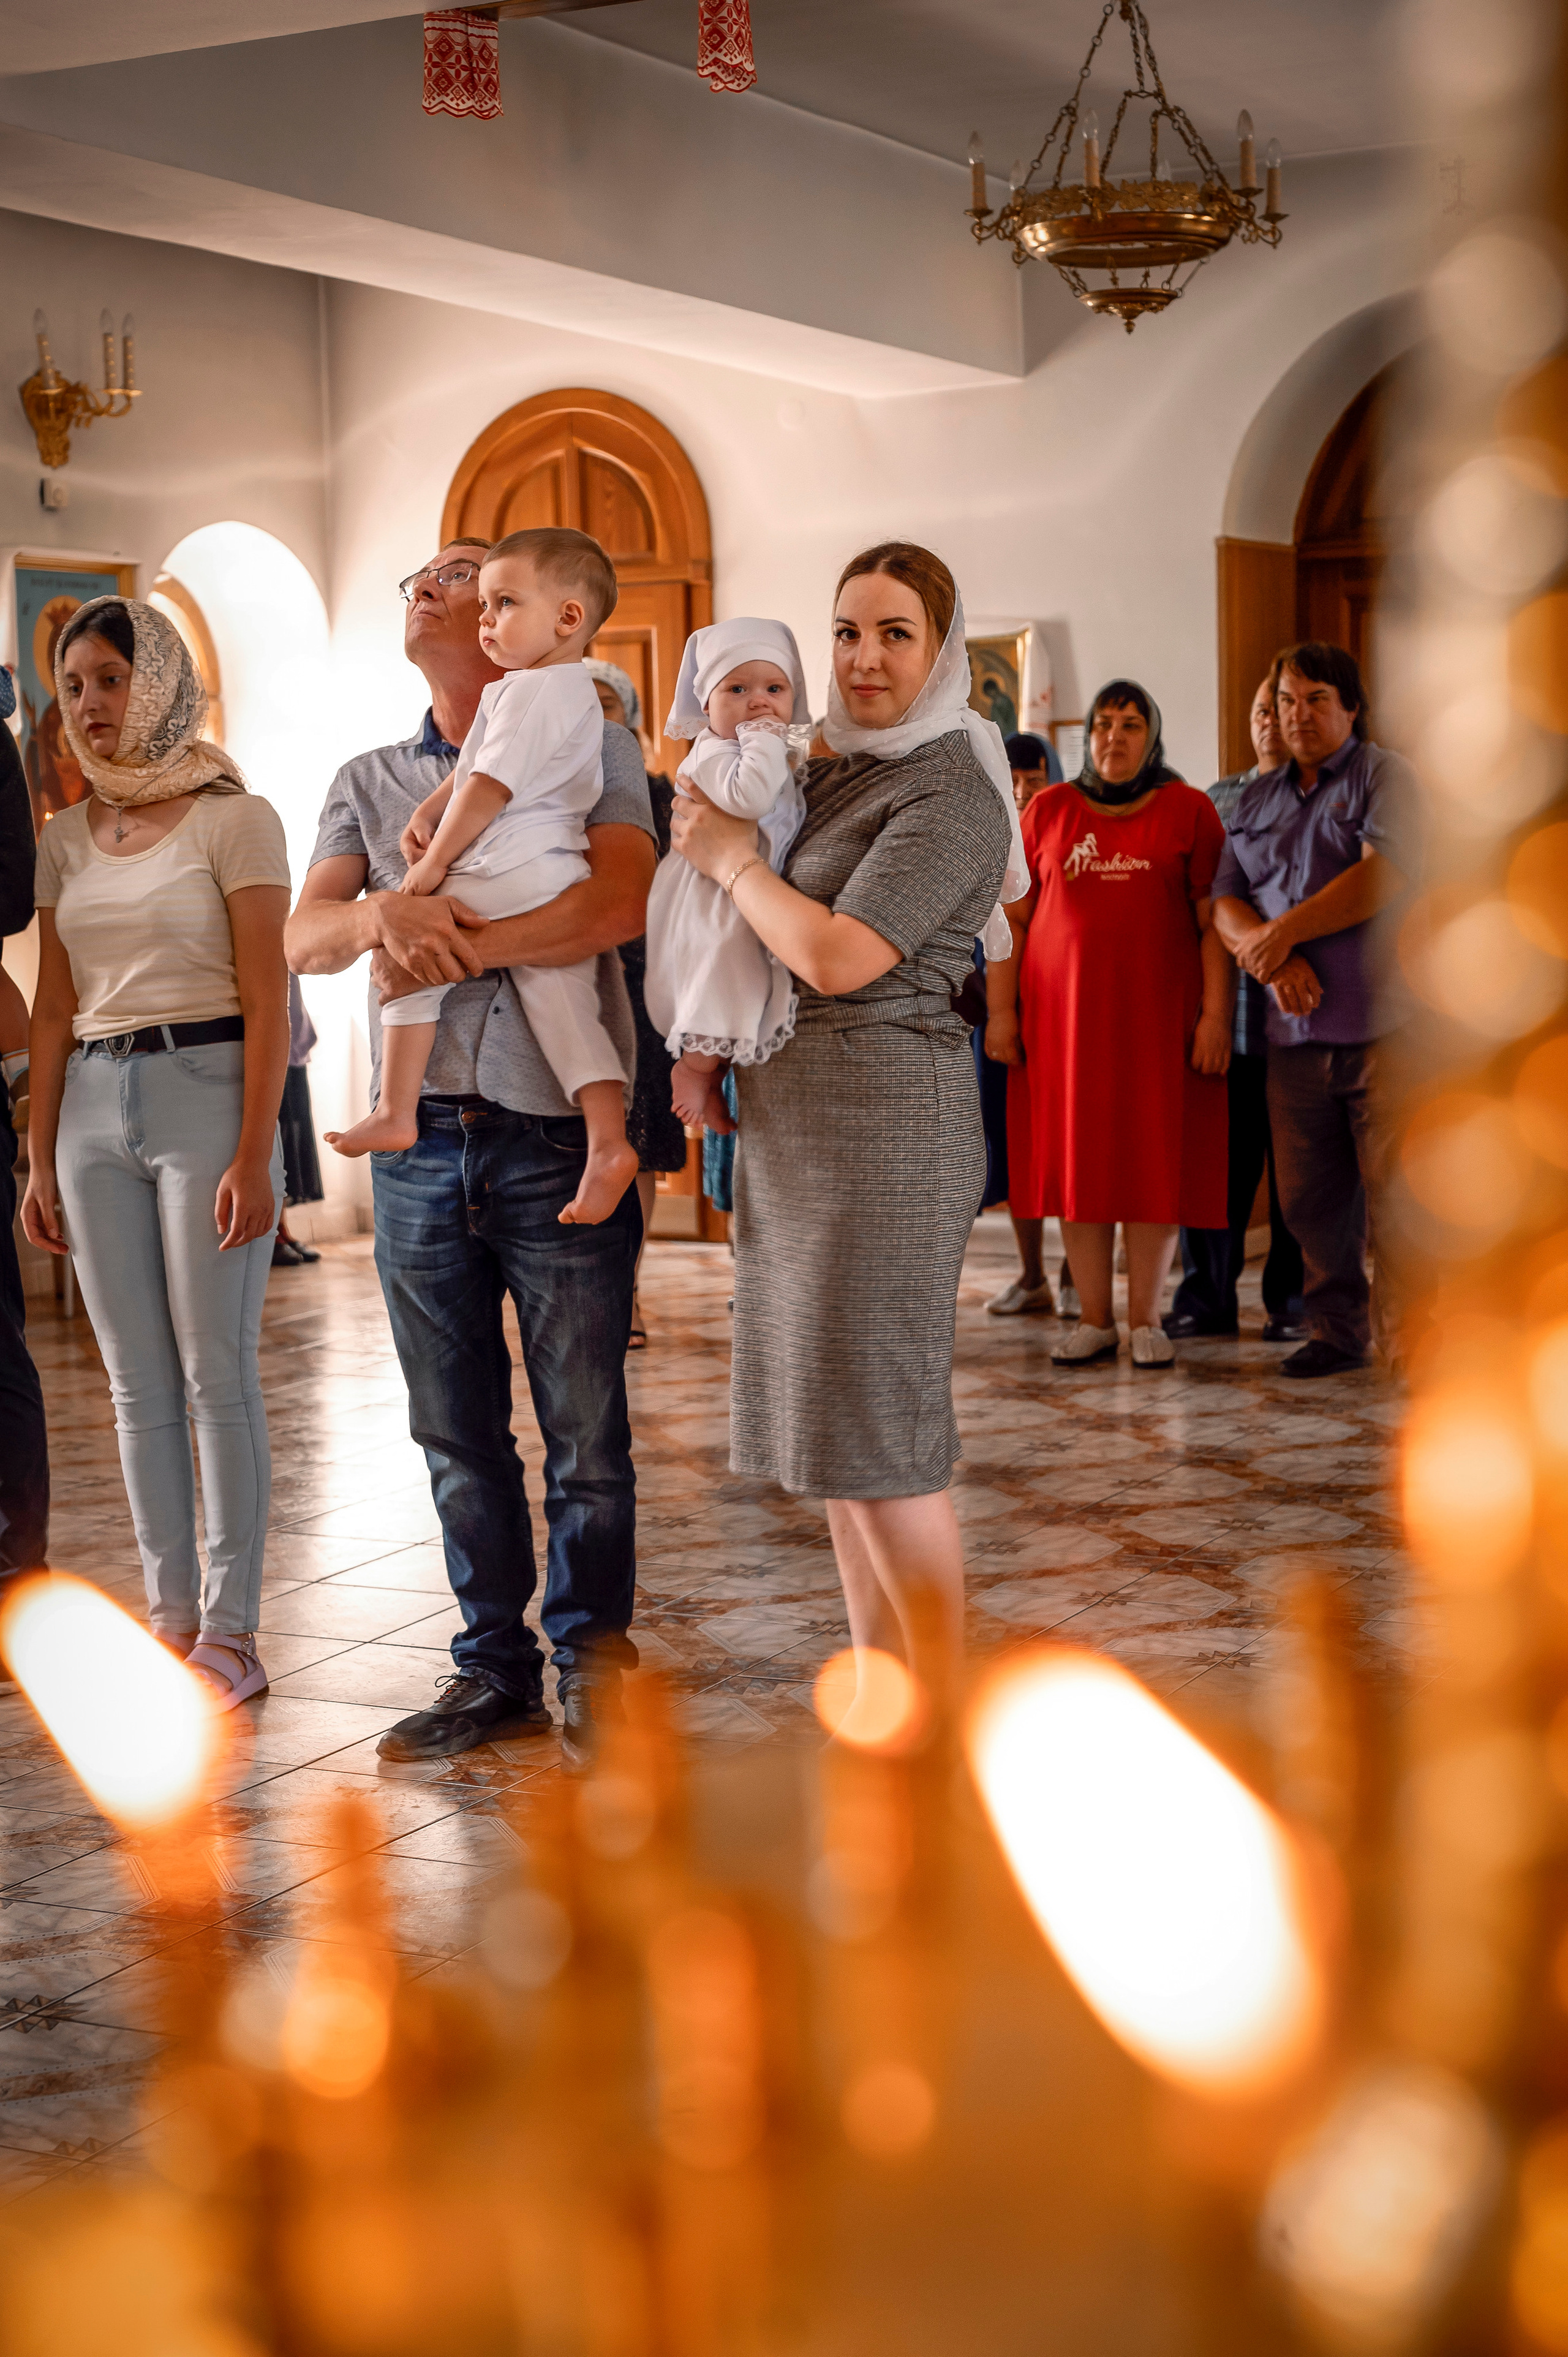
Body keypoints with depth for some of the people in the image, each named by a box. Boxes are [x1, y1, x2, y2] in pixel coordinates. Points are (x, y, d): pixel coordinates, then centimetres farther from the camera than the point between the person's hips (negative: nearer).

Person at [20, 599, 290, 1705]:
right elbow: (54, 1009, 15)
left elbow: (267, 1000, -7)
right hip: (94, 1102, 6)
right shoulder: (67, 838, 14)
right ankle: (171, 1615, 13)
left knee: (216, 1372, -4)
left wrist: (254, 1156, -14)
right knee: (138, 1381, 6)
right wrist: (40, 1159, 10)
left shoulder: (232, 817, -3)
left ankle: (231, 1630, 2)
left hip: (204, 1090, -5)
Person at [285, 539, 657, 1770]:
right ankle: (495, 1669, 21)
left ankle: (592, 1666, 16)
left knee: (585, 1428, 2)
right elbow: (303, 938, 1)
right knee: (457, 1432, 9)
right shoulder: (368, 782, 16)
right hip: (419, 1145, 4)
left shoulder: (590, 746, 3)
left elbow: (619, 902, -14)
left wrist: (449, 944, -18)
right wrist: (384, 915, -21)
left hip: (557, 1137, -4)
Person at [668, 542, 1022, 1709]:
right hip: (794, 1122, 9)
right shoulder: (839, 775, 14)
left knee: (881, 1433, -6)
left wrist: (730, 858, -7)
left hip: (882, 1119, -9)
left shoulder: (949, 795, -13)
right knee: (828, 1424, 13)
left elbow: (837, 957, -21)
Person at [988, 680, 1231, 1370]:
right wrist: (1001, 1010, 1)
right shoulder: (1047, 811, 8)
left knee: (1154, 1161, 0)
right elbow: (1011, 917, 8)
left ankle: (1146, 1319, 9)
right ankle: (1095, 1321, 9)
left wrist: (1215, 1013, -8)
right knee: (1076, 1159, 2)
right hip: (1063, 1018, 2)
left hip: (1158, 1015, -1)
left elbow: (1214, 923, 0)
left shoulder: (1188, 810, 4)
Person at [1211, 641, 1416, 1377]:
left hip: (1380, 1020, -5)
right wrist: (1271, 958, -9)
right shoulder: (1255, 801, 20)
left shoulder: (1384, 776, 3)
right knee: (1309, 1196, 7)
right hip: (1295, 1027, 5)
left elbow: (1386, 874, -12)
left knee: (1393, 1191, -7)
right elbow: (1226, 903, 12)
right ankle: (1337, 1330, 18)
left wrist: (1284, 932, -10)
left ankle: (1405, 1339, -2)